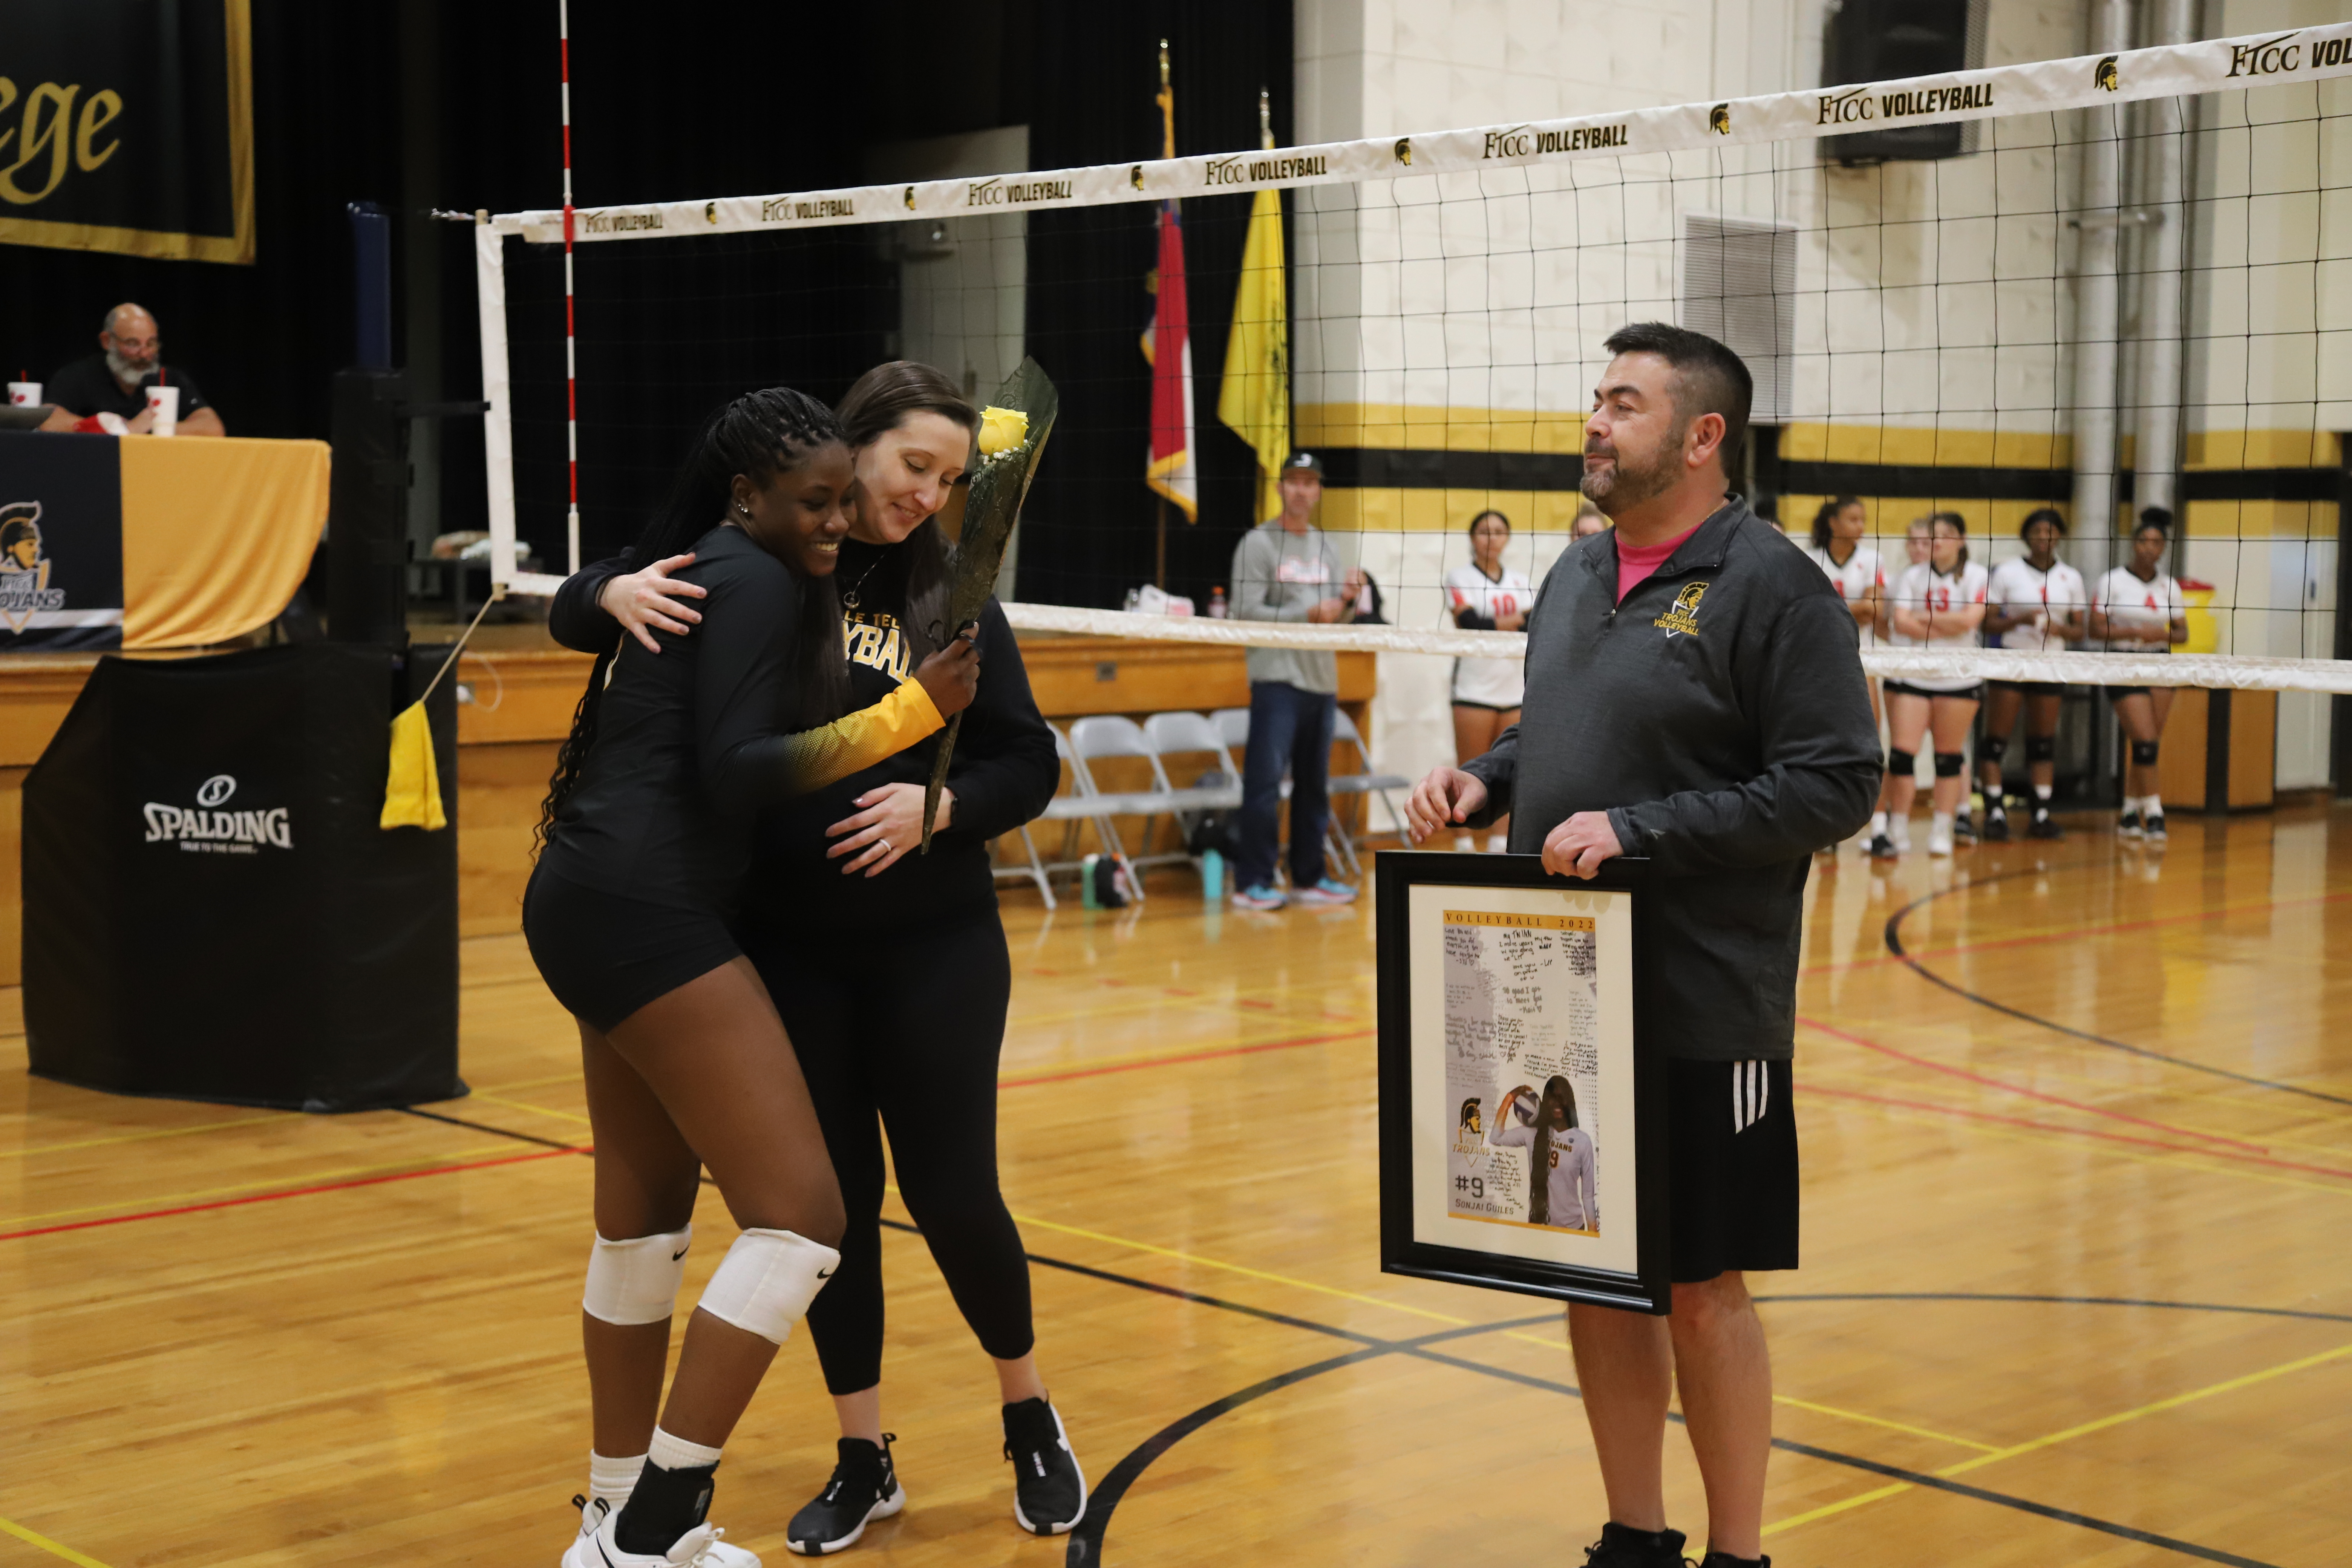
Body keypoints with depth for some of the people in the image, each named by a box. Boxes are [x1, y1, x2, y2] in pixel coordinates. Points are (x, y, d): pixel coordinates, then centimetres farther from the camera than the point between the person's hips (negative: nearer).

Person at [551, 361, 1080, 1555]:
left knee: (952, 1191, 3)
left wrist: (939, 803, -18)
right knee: (830, 1197, 7)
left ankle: (1033, 1424, 28)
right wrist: (616, 593, -20)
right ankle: (863, 1460, 24)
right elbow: (571, 614, 3)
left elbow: (1028, 766, 1)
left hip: (934, 946, 0)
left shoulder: (949, 596, -1)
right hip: (789, 950, 1)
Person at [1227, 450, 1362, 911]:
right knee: (1265, 782, -10)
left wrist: (1347, 600, -4)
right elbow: (1247, 612, -11)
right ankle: (1252, 882, -6)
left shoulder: (1325, 546, 16)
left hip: (1322, 681, 7)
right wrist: (1308, 614, -17)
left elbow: (1335, 620, 18)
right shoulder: (1258, 543, -3)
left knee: (1314, 785, 11)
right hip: (1277, 678, -7)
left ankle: (1309, 877, 19)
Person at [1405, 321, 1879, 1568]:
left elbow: (1836, 785, -16)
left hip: (1700, 1007, -7)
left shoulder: (1772, 585, -10)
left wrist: (1640, 830, -21)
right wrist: (1484, 780, 3)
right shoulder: (1576, 574, 12)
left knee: (1701, 1287, 2)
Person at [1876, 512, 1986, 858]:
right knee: (1901, 754, -6)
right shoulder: (1911, 576, 7)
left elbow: (1968, 620, -15)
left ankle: (1942, 832, 15)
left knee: (1949, 757, 4)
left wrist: (1925, 616, -8)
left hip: (1958, 679, -1)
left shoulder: (1975, 576, 0)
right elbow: (1900, 622, -7)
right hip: (1910, 673, 1)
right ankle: (1898, 833, 2)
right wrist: (1948, 626, -10)